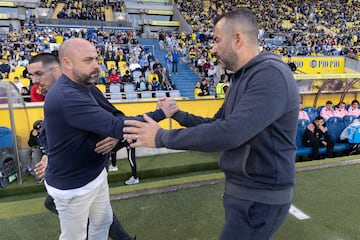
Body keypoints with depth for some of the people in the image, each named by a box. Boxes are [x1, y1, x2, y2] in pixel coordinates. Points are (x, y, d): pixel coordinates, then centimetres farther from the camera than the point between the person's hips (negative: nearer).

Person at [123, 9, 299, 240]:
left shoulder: (271, 75, -23)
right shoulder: (243, 78, 11)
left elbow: (229, 133, -32)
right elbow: (216, 123, 17)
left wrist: (161, 137, -24)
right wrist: (177, 113, 6)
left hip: (259, 198, -9)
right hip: (243, 190, 9)